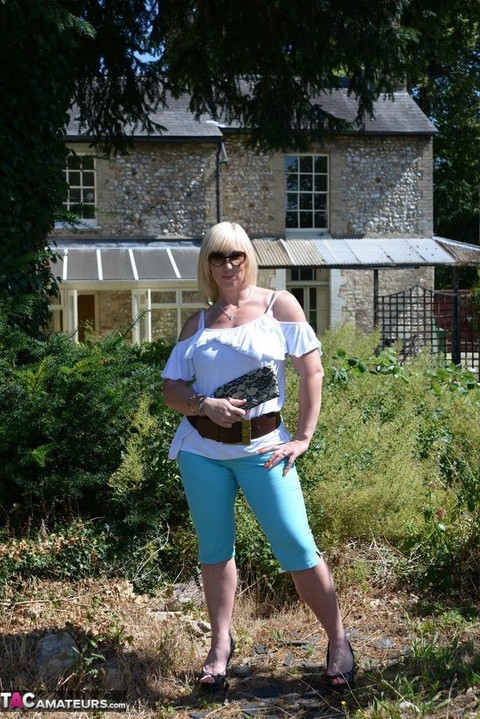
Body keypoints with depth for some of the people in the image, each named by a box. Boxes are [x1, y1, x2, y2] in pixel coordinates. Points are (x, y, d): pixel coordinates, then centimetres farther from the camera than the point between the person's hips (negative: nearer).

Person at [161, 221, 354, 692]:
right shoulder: (198, 323, 7)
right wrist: (206, 405, -14)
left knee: (297, 547, -4)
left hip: (261, 449, -3)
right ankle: (220, 645, 27)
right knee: (214, 548, 12)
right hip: (202, 450, 3)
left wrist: (303, 437, -7)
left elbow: (311, 372, -2)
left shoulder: (279, 306, -1)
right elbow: (171, 388, 6)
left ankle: (338, 641, 12)